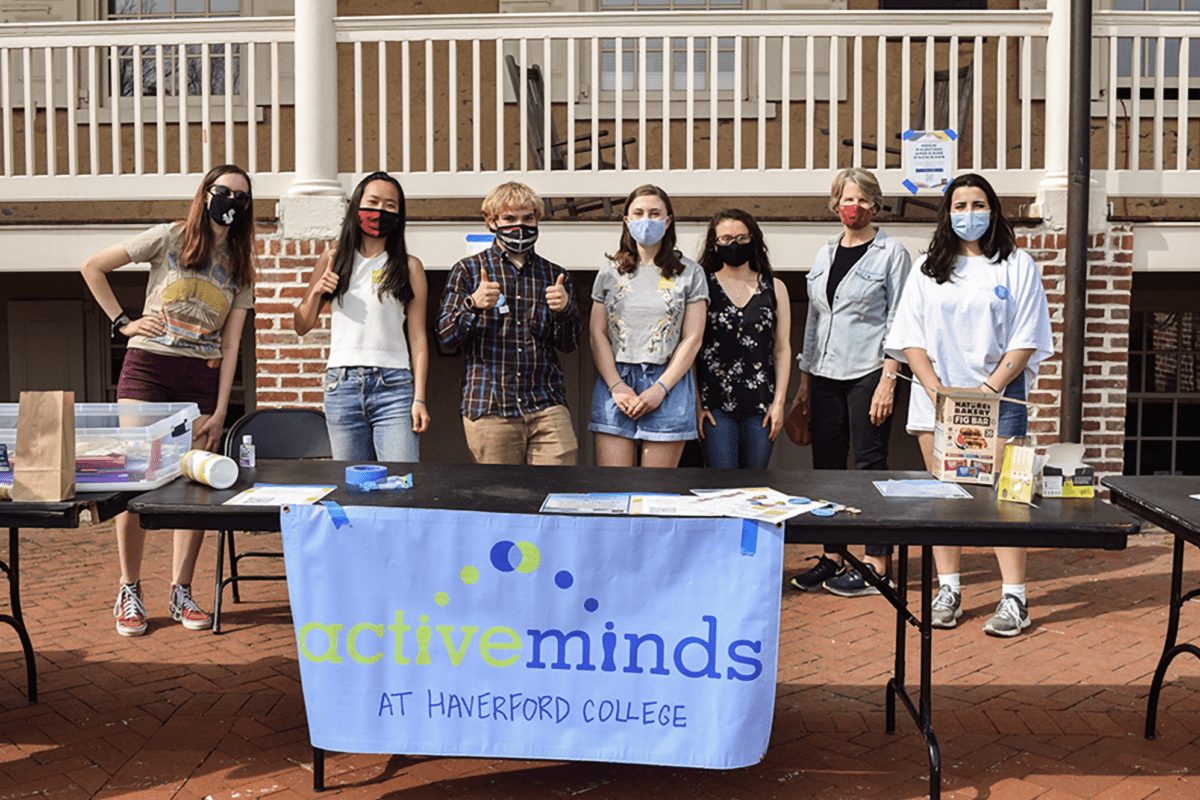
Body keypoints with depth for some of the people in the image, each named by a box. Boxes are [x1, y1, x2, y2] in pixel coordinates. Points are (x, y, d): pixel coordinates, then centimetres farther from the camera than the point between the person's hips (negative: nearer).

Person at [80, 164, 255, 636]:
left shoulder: (241, 267, 12)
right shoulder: (169, 238, 2)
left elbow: (230, 344, 6)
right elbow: (92, 267, 4)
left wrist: (220, 410, 0)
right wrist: (121, 321, 0)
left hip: (201, 378, 3)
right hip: (147, 367, -3)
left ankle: (181, 592, 10)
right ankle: (129, 592, 5)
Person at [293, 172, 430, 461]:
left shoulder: (408, 267, 6)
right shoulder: (333, 259, 12)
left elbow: (417, 338, 2)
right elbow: (302, 326, 17)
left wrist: (419, 399, -5)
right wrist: (316, 292, -3)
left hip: (394, 386, -2)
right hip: (341, 385, 2)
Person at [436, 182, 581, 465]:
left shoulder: (554, 275, 14)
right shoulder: (469, 270, 8)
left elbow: (568, 345, 12)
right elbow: (445, 337, 2)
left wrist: (565, 310, -8)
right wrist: (473, 305, -15)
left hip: (547, 403, 2)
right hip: (489, 407, -2)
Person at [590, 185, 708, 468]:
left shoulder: (689, 273, 7)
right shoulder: (610, 272, 13)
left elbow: (692, 339, 1)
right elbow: (597, 334, 7)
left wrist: (660, 388, -9)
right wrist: (616, 386, -7)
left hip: (668, 384, -1)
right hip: (615, 383, 2)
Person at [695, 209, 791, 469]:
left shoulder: (774, 288, 10)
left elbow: (782, 349, 9)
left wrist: (779, 401, 2)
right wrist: (695, 404, -5)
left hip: (761, 405, 2)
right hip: (714, 404, -2)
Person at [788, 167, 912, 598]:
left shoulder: (891, 253, -1)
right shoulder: (825, 254, 15)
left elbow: (898, 322, -6)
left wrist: (888, 379, -14)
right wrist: (804, 379, 13)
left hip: (868, 374, -6)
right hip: (826, 376, 6)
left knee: (870, 465, -3)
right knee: (827, 465, 7)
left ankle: (876, 565, 4)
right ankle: (831, 557, 17)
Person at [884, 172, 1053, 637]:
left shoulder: (1017, 265, 5)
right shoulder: (928, 268, 11)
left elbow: (1026, 340, -1)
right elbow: (911, 337, 5)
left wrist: (988, 389, -12)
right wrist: (936, 389, -8)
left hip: (998, 395, -2)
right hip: (937, 398, 3)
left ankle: (1013, 598, -2)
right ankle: (948, 591, 14)